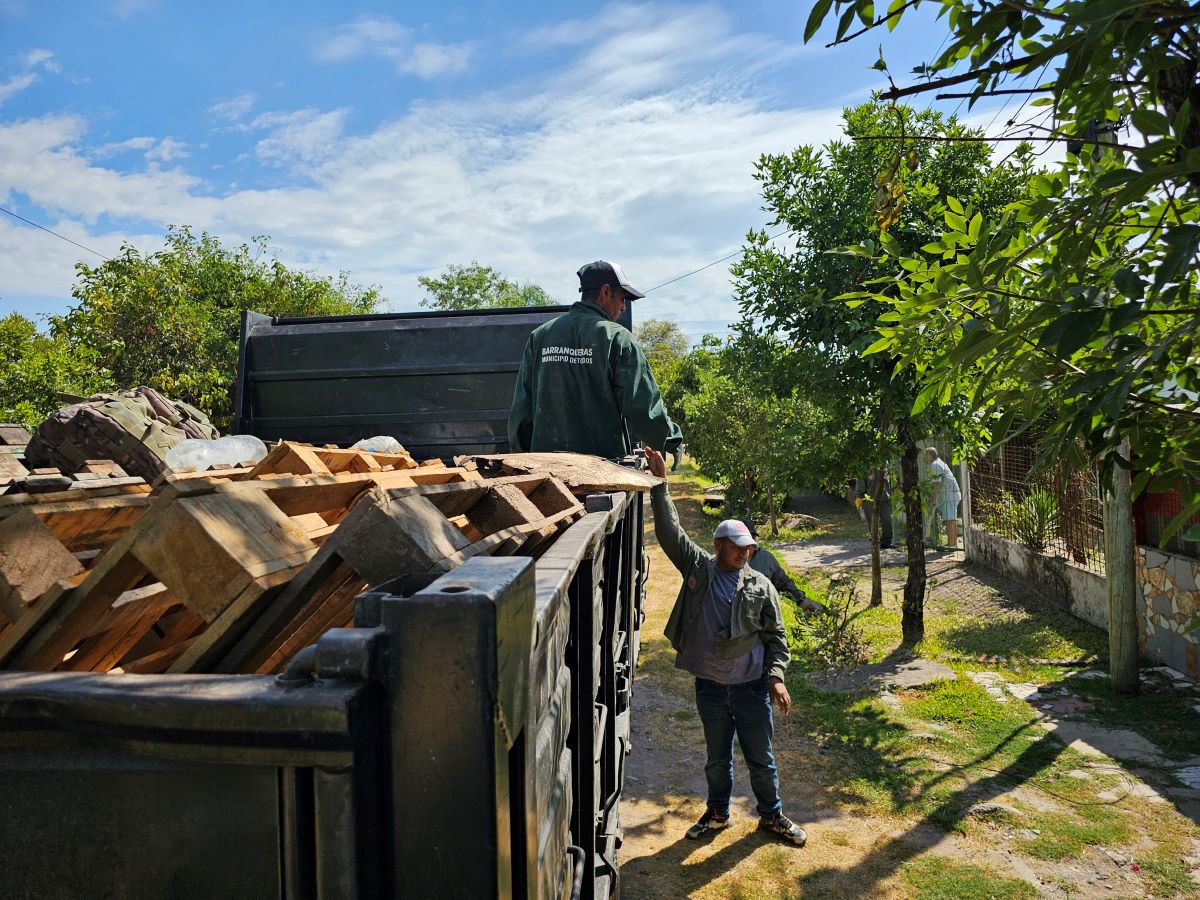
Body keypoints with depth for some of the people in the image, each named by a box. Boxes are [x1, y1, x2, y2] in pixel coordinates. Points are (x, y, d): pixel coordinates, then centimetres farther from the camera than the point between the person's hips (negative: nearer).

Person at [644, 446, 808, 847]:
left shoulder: (760, 585, -3)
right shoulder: (698, 569, -4)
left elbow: (776, 636, 2)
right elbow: (670, 532, -11)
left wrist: (777, 677, -9)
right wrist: (660, 484, -17)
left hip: (752, 688, 0)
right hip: (710, 689, 0)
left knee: (761, 758, 13)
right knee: (717, 758, 17)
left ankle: (772, 815, 34)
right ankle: (717, 813, 38)